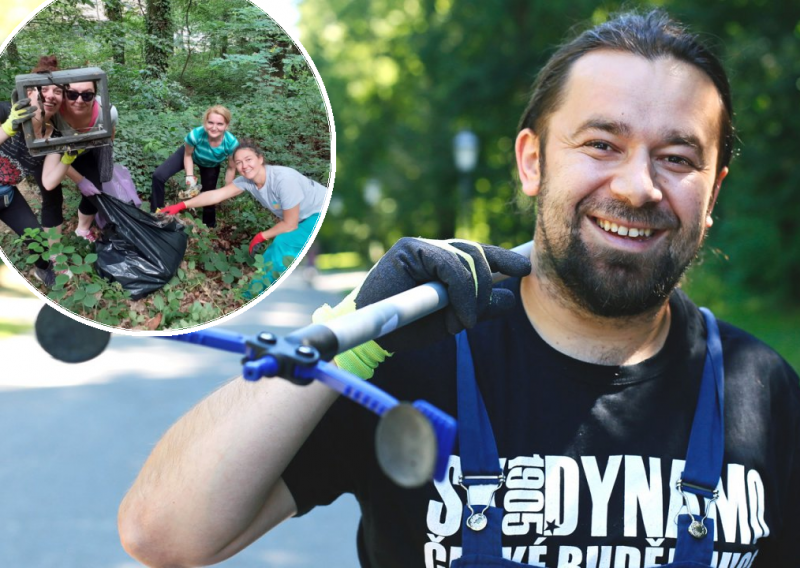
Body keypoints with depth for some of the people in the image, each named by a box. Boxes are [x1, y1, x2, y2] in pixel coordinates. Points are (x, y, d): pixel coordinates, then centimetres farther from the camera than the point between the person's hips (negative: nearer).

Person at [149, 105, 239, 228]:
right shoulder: (195, 134, -45)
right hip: (190, 153, 0)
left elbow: (231, 168, -21)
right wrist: (189, 176, -27)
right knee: (158, 176, -12)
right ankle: (155, 214, 8)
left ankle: (209, 226, 40)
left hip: (211, 165, 0)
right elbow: (188, 154, -20)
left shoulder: (232, 143, -42)